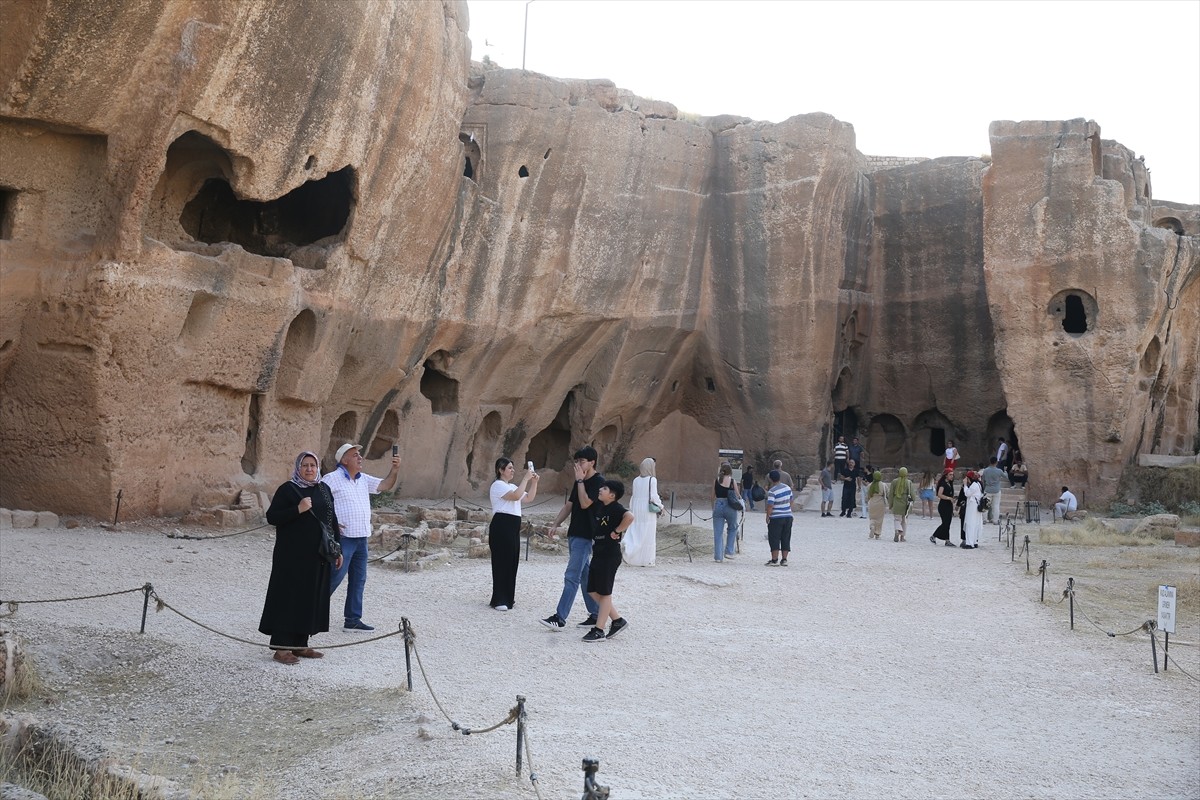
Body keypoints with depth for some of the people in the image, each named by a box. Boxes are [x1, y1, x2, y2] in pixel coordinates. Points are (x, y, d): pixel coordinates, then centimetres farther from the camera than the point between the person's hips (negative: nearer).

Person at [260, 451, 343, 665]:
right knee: (289, 597, -4)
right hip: (293, 556, -6)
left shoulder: (324, 489, 11)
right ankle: (281, 647, 1)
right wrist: (298, 509, -21)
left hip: (318, 555, 6)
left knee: (312, 598, 8)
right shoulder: (287, 489, -5)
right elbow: (271, 517, -10)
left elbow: (332, 520, 16)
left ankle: (300, 644, 17)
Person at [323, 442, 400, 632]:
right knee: (334, 577, -6)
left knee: (358, 579, 10)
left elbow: (385, 485, 13)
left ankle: (353, 620, 17)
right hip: (342, 538, -8)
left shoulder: (363, 479, 14)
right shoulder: (332, 479, -8)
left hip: (361, 538, 8)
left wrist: (395, 470, -4)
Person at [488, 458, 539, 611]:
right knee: (502, 562, -8)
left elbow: (529, 498, 18)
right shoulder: (498, 485, -8)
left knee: (511, 562, 10)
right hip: (502, 526, -9)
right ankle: (499, 600, -5)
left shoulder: (512, 486, 22)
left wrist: (534, 482, 7)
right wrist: (525, 478, -18)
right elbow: (516, 496, -22)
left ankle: (507, 598, 17)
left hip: (513, 527, 9)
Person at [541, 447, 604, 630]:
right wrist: (556, 524, 6)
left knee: (572, 577, -10)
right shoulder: (579, 481, 14)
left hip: (585, 536, -9)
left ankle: (560, 618, -11)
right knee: (584, 575, 12)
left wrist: (580, 480, -16)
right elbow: (568, 505, 16)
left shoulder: (598, 481, -11)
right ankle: (596, 614, 19)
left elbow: (585, 503, -21)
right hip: (574, 534, 9)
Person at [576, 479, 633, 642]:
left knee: (604, 592, -1)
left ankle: (599, 631, 7)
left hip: (610, 556, -9)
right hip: (598, 554, 9)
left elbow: (629, 517, -34)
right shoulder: (599, 506, 9)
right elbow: (584, 504, 17)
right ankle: (617, 620, 22)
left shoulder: (616, 508, -16)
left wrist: (617, 531, -24)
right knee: (592, 591, 11)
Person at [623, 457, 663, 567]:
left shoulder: (636, 480, 5)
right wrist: (660, 506, 4)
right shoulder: (652, 480, -10)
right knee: (648, 535, 3)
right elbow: (653, 496, -12)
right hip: (649, 512, -5)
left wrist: (632, 510, 16)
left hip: (637, 509, 5)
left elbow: (633, 496, 8)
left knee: (636, 533, 9)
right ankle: (646, 560, 8)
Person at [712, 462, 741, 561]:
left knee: (717, 533, 7)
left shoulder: (716, 481, 2)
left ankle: (718, 556, 7)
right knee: (732, 528, 22)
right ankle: (729, 551, 15)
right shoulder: (732, 481, -4)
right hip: (730, 507, -1)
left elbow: (713, 497, 6)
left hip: (718, 506, 1)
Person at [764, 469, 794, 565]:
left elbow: (770, 506, -20)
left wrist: (767, 516, -7)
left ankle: (774, 560, 0)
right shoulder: (787, 488, 5)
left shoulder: (772, 491, -17)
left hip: (776, 518, -6)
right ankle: (784, 559, 12)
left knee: (774, 539, 1)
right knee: (786, 539, 11)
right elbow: (790, 501, 13)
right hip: (788, 517, 6)